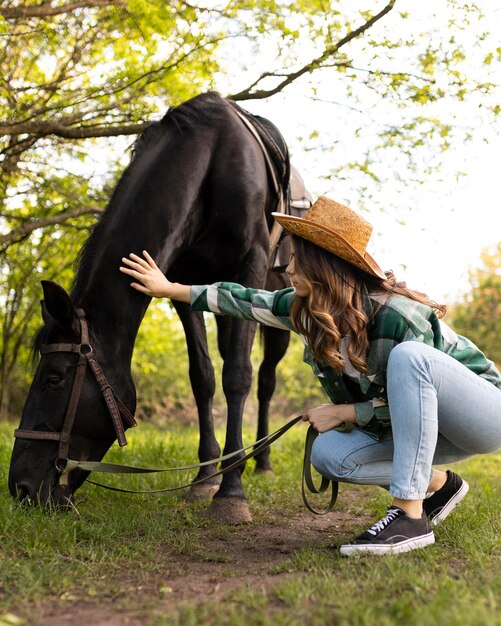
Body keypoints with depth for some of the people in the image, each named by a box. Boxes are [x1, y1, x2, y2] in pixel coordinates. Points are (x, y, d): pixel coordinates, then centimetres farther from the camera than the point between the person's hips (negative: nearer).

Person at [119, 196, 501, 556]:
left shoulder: (399, 317, -30)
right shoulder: (307, 308, -9)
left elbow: (413, 400, -23)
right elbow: (246, 301, 2)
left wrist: (343, 412, -19)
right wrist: (170, 289, 6)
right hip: (427, 426, 7)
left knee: (408, 356, -36)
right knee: (327, 454, -12)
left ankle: (410, 517, -33)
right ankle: (437, 485, 6)